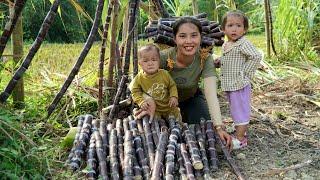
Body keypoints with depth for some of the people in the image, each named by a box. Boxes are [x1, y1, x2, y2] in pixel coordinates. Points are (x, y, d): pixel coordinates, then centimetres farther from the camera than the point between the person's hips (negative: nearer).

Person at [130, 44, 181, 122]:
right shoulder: (139, 78, -14)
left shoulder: (164, 74, -11)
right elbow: (135, 92, -7)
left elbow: (172, 86, 1)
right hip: (152, 110, -1)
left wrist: (174, 97, -15)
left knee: (176, 119, 10)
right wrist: (141, 102, -24)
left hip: (169, 107, 1)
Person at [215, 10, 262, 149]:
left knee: (240, 110, 0)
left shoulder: (243, 43, -17)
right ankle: (240, 131, 36)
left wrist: (245, 73, -20)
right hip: (229, 85, 9)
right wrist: (219, 61, 5)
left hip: (239, 85, -9)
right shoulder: (225, 45, 9)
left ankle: (240, 138, 8)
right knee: (235, 109, 20)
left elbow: (256, 56, -24)